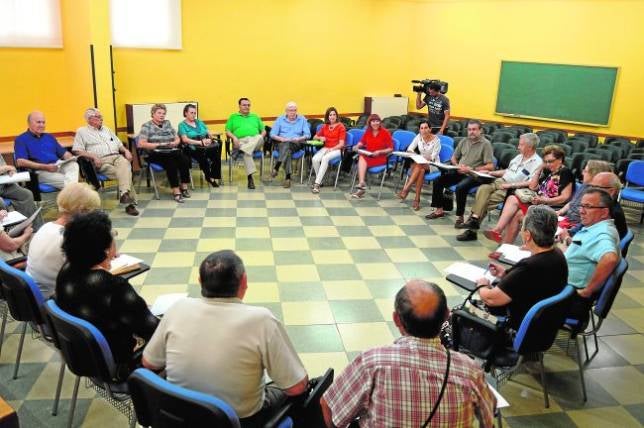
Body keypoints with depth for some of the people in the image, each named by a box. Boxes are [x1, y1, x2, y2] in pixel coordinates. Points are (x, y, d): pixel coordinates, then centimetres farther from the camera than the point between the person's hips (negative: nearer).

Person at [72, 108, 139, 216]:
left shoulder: (106, 129, 29)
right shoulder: (82, 131, 12)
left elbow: (119, 143, 28)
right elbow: (77, 150, 1)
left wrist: (126, 150, 6)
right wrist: (93, 156, -14)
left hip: (117, 156, 4)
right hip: (101, 161, -4)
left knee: (125, 165, -35)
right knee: (124, 173, -32)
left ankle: (124, 194, -49)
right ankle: (130, 202, -35)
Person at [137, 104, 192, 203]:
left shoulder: (168, 123, 18)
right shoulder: (147, 126, 3)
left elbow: (177, 139, 18)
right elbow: (141, 144, -8)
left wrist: (174, 143, -7)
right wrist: (159, 144, -15)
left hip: (171, 151, 5)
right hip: (156, 154, -4)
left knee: (185, 159, -27)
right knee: (171, 162, -35)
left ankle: (184, 187, -17)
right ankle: (176, 191, -31)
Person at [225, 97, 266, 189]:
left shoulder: (255, 117, 29)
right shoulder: (233, 117, 23)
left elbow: (263, 130, 24)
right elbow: (227, 131, 13)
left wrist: (261, 137, 1)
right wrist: (234, 137, -8)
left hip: (255, 140, 2)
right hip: (241, 141, -2)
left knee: (259, 138, -37)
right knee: (247, 152, -38)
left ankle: (239, 150, -44)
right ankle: (250, 177, -45)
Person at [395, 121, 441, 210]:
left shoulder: (436, 139, -12)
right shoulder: (419, 137, -1)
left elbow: (434, 157, -16)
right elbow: (409, 149, -3)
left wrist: (424, 158, -31)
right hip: (421, 162, 3)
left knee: (418, 165, -35)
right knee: (421, 170, -35)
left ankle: (405, 190, -37)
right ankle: (417, 199, -39)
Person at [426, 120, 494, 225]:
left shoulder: (486, 144, -6)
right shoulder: (464, 141, 12)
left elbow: (490, 166, -13)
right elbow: (454, 158, 22)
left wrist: (471, 169, -18)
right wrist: (457, 166, -1)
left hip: (474, 175, -6)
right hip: (459, 172, 6)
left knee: (460, 187, -34)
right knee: (438, 181, -9)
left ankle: (460, 216, -18)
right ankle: (439, 210, 2)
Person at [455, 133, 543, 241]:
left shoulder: (537, 162, -6)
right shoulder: (519, 156, 20)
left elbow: (531, 183, -17)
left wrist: (510, 185, -19)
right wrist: (490, 173, 18)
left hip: (513, 189, -7)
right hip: (501, 181, 7)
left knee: (487, 200, -25)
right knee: (483, 188, -23)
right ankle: (474, 219, -30)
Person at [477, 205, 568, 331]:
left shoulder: (529, 267, -36)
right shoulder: (557, 254, -9)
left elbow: (490, 298, -26)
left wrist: (482, 285, -6)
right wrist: (506, 274, 5)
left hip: (520, 328, -8)